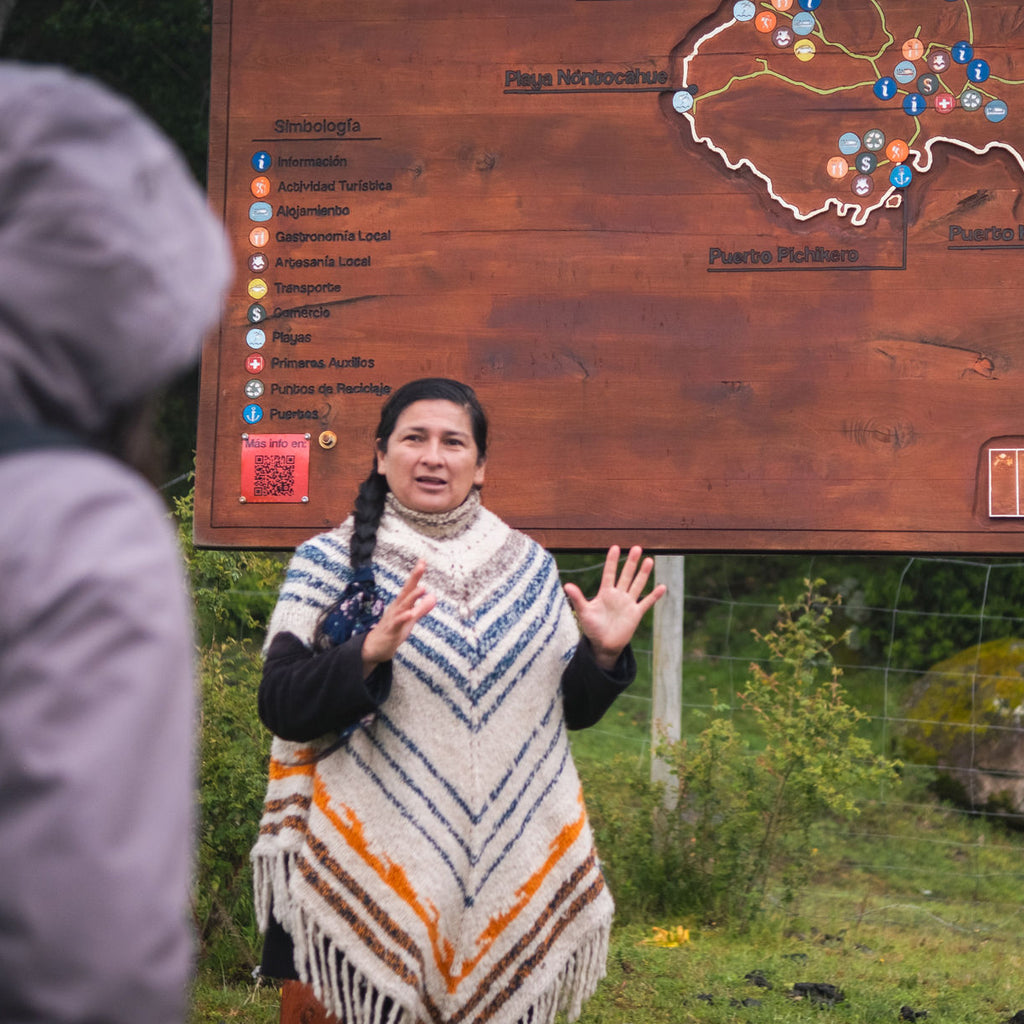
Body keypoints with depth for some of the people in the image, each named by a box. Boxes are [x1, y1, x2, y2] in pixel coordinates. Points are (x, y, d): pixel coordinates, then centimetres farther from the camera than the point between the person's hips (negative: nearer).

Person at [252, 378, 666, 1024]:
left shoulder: (529, 567, 10)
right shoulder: (333, 561, 1)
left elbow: (571, 710, 14)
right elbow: (280, 707, -8)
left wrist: (604, 654, -5)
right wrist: (370, 652, -24)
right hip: (372, 868, -2)